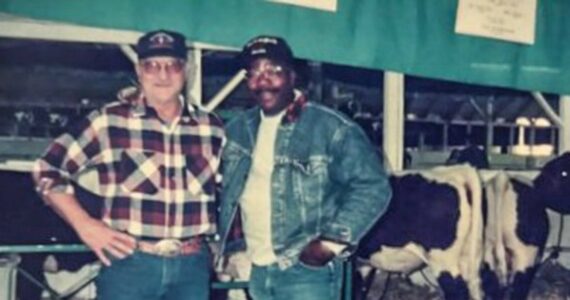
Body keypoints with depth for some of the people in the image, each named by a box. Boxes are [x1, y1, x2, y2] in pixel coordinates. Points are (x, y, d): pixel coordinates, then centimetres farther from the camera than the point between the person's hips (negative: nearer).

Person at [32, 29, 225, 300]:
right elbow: (48, 170, 2)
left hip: (192, 265, 3)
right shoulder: (109, 121, -2)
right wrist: (84, 225, -5)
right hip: (129, 262, -3)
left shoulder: (212, 128, 8)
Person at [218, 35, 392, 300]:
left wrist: (331, 242, -16)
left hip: (307, 270, -6)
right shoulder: (238, 129, 9)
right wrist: (232, 226, 7)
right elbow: (223, 185, 24)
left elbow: (372, 186, -12)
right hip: (258, 271, 7)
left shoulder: (330, 127, -10)